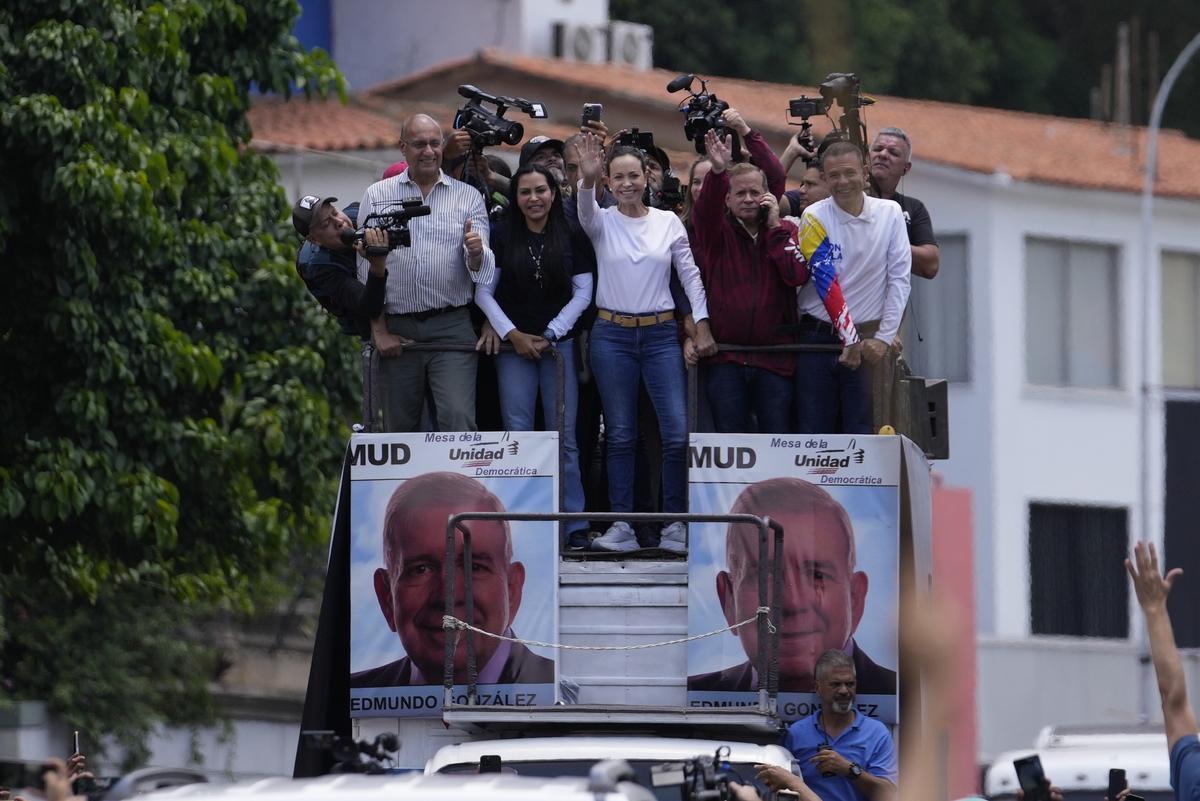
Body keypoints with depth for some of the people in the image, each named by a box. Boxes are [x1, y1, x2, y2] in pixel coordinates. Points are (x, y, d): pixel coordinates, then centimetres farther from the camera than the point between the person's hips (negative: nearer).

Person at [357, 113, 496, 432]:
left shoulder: (468, 197, 8)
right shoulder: (377, 196, 8)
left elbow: (482, 271, 0)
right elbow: (366, 269, 6)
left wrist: (476, 253, -25)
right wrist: (379, 331, -1)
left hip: (451, 327, -1)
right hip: (396, 329, 1)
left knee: (458, 418, -16)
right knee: (400, 427, 5)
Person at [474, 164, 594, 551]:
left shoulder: (571, 239, 5)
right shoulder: (502, 238, 4)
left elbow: (582, 293, 4)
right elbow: (483, 292, 4)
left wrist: (550, 335, -4)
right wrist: (511, 334, -5)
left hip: (559, 342, 0)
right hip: (513, 345, 0)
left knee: (564, 435, -3)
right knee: (518, 434, -4)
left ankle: (573, 524, -1)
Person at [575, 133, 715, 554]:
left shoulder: (668, 222, 6)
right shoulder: (602, 223, 3)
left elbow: (690, 275, 7)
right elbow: (586, 213, -20)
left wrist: (702, 325, -1)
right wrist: (587, 180, -40)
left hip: (661, 334, 1)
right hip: (612, 334, -1)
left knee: (677, 433, -6)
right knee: (620, 434, 1)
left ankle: (676, 523, 3)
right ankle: (621, 526, 5)